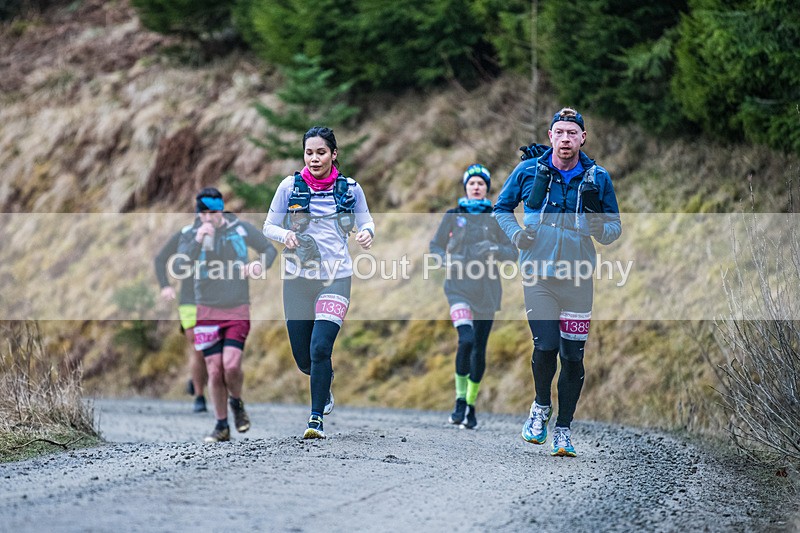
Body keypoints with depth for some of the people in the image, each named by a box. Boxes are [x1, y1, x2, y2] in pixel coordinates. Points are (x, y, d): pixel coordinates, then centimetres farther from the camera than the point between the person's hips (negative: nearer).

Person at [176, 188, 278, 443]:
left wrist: (261, 264, -8)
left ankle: (236, 402, 16)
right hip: (207, 311, 1)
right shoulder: (191, 235, 0)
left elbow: (269, 249, 13)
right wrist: (198, 242, -26)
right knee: (214, 371, 0)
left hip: (238, 310, -1)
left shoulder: (241, 228, 0)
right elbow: (179, 266, -15)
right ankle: (222, 426, 14)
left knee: (231, 365, -16)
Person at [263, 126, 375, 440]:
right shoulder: (290, 187, 0)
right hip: (297, 277, 1)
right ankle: (325, 383, 42)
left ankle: (317, 418, -6)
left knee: (320, 348, -17)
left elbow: (365, 221, 13)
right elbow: (269, 227, 6)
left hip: (336, 278, -1)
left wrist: (367, 233, -10)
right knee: (303, 358, 7)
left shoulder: (350, 189, 2)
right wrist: (284, 235, -17)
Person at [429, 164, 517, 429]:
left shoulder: (496, 218, 7)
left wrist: (495, 249, -16)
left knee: (479, 348, 5)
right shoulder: (453, 216, 6)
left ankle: (471, 405, 21)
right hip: (459, 286, -2)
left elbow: (512, 253, 4)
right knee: (466, 340, -23)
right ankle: (460, 401, -9)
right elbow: (435, 247, 11)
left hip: (486, 289, 2)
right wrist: (449, 259, -9)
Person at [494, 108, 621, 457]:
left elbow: (616, 227, 10)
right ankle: (541, 407, 13)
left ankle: (563, 429, 15)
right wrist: (515, 233, -3)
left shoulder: (598, 178, 3)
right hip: (538, 274, -1)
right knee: (546, 346, -15)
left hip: (578, 277, 1)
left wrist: (601, 230, -13)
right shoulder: (529, 171, 2)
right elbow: (501, 208, 16)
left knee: (572, 356, 0)